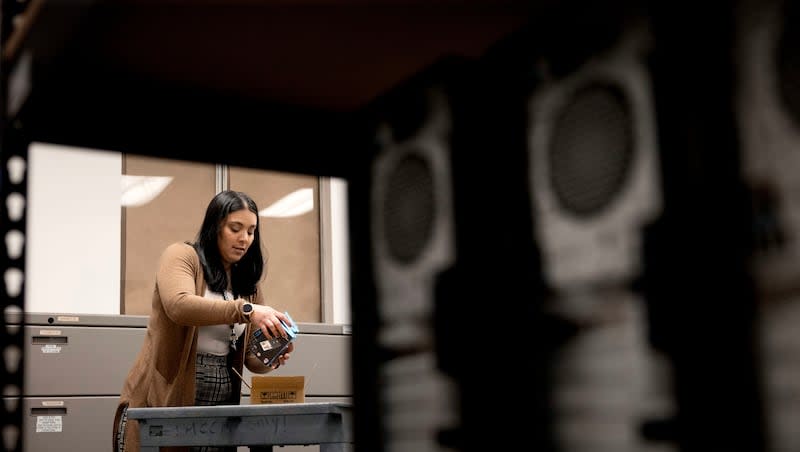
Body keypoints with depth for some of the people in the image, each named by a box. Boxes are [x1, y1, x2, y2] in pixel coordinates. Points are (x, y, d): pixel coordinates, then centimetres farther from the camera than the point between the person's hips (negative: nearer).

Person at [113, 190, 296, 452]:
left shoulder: (248, 283, 12)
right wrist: (245, 310, -32)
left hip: (218, 411, 5)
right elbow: (179, 305, -23)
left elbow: (251, 358, 12)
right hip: (160, 404, -4)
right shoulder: (181, 256, -2)